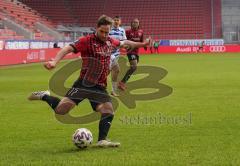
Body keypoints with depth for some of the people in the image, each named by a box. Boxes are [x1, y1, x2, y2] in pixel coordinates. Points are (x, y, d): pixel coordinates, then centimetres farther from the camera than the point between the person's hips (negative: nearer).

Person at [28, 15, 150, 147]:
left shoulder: (111, 42, 10)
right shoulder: (87, 41, -10)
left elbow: (124, 43, 31)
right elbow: (68, 49, -21)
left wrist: (141, 44, 39)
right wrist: (54, 62, -37)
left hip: (100, 87, 6)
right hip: (84, 84, -6)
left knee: (108, 112, -8)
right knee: (61, 110, -14)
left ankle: (102, 140, 1)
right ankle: (44, 97, 12)